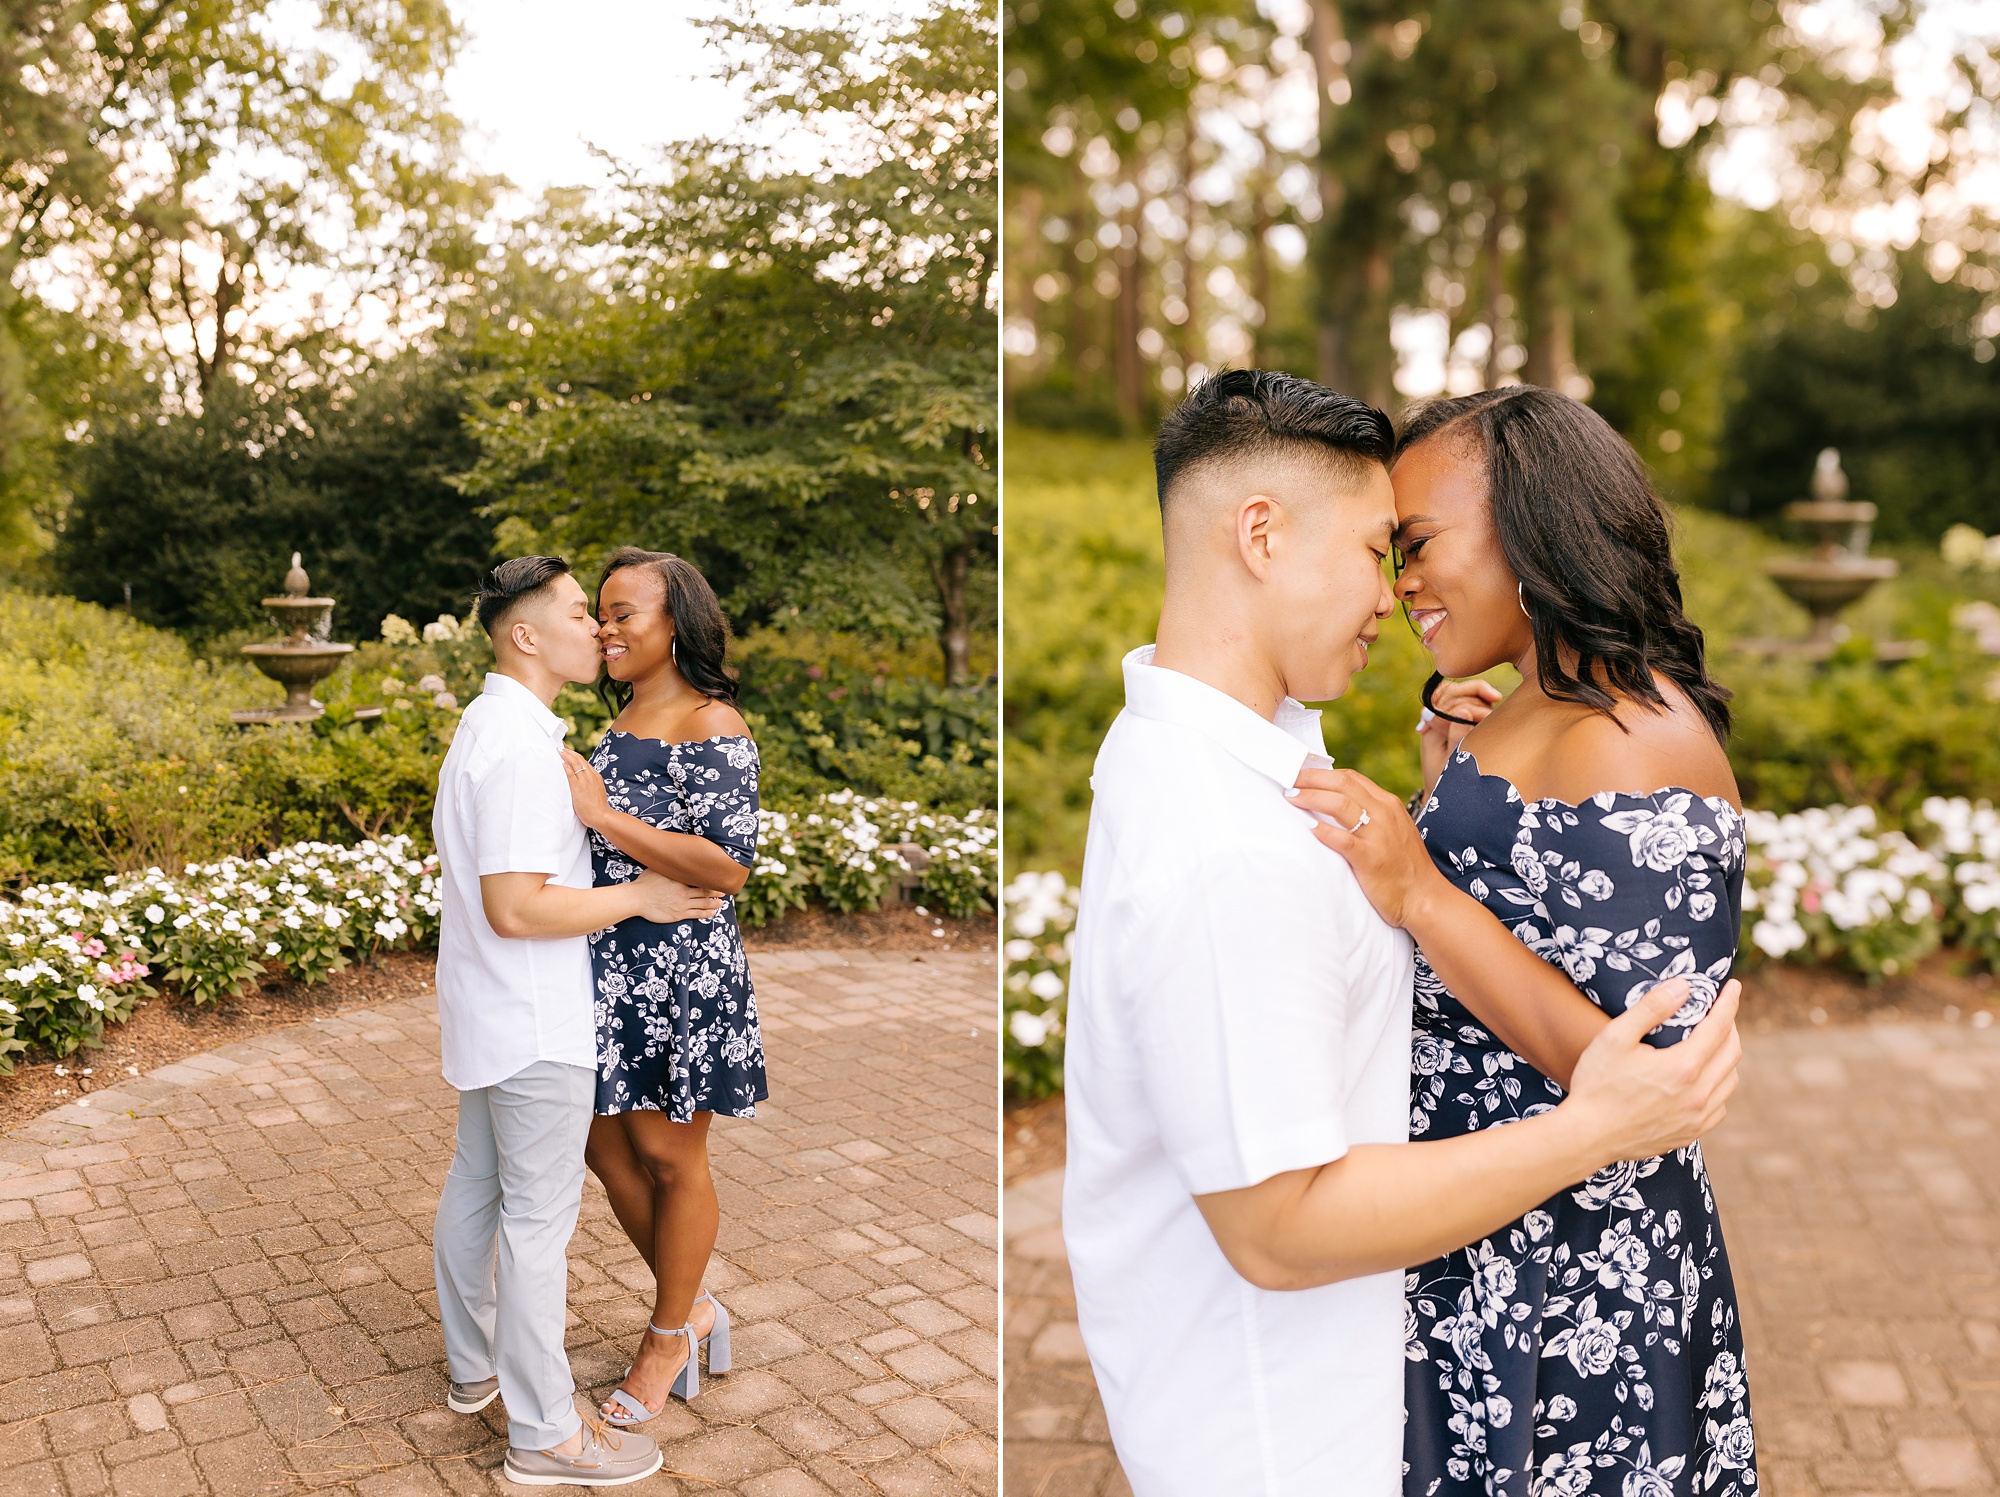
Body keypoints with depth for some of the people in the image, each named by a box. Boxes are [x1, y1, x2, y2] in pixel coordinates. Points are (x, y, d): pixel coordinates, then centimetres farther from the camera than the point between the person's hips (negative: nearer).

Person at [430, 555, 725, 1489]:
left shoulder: (485, 726, 9)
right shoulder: (523, 746, -25)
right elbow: (516, 907, -29)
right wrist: (641, 898, -21)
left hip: (485, 1014, 11)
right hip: (535, 1025, -11)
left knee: (474, 1190, 21)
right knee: (538, 1221, 0)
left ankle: (474, 1366, 39)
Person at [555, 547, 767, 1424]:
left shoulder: (713, 726, -13)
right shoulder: (620, 724, 12)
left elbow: (729, 865, -23)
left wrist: (603, 816, -23)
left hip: (680, 970, -8)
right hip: (606, 966, 8)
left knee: (669, 1155, 8)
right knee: (608, 1148, 14)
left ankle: (670, 1337, 29)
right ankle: (695, 1307, 34)